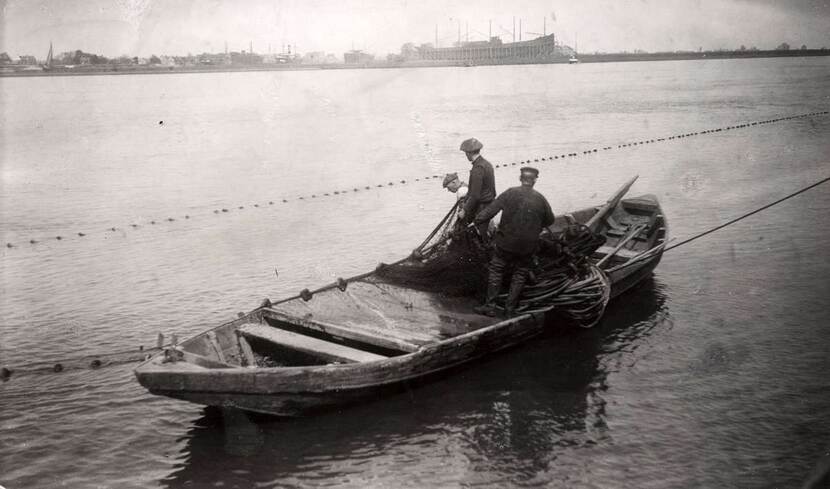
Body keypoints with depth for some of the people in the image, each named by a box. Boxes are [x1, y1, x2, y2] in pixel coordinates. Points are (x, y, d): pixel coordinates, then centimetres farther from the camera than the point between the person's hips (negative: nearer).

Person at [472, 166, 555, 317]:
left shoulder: (510, 193, -10)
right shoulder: (540, 199, -4)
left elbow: (491, 209, -12)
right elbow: (550, 220, 9)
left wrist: (478, 220, -1)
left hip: (506, 243, -1)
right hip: (527, 247, 1)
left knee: (495, 271, 12)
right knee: (519, 276, 14)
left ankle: (489, 306, 9)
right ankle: (510, 309, 16)